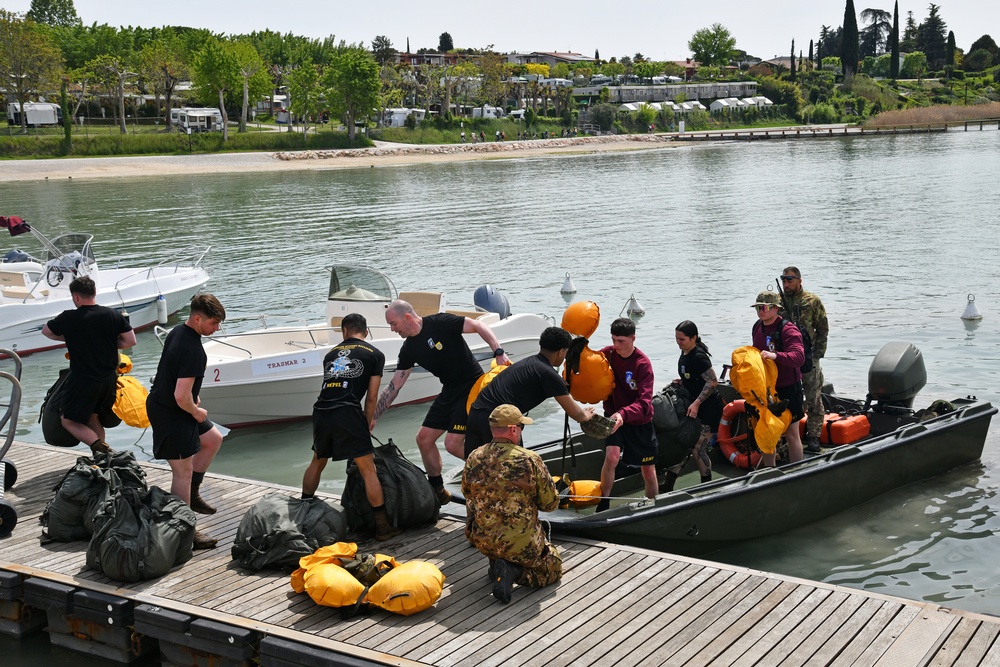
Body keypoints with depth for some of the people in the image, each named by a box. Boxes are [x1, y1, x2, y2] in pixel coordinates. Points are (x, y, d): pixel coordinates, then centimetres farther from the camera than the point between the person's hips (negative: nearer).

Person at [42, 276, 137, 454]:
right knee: (92, 418, 22)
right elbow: (130, 341, 2)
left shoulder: (68, 318, -12)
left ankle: (98, 446, -13)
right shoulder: (113, 315, -4)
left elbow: (46, 331, 6)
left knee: (69, 421, 9)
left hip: (82, 381, -5)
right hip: (109, 379, 5)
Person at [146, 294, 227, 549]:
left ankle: (192, 494, 30)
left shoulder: (177, 332, 3)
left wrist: (193, 397, 15)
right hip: (171, 414, -10)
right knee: (183, 471, -2)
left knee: (213, 439, 23)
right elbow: (181, 396, -32)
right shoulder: (193, 350, -29)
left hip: (160, 402, 10)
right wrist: (196, 412, -12)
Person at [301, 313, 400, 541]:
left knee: (317, 462, 27)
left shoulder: (331, 354, 26)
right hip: (347, 412, -5)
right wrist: (367, 424, 25)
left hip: (320, 410, 5)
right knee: (368, 469, 1)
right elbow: (371, 397, 9)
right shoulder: (375, 354, 13)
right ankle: (382, 526, 3)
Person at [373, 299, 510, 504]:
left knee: (453, 444, -15)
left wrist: (499, 353, -28)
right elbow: (393, 387, 7)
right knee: (424, 438, 7)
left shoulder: (440, 323, -16)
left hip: (474, 387, -8)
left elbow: (479, 326, -16)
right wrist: (373, 417, 4)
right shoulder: (409, 349, 4)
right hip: (450, 392, 8)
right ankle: (437, 491, 24)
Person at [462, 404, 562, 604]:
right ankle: (512, 570, -8)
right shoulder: (530, 460, -15)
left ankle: (497, 564, 10)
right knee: (553, 567, 20)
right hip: (521, 543, -4)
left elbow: (467, 493, 14)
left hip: (482, 540, 4)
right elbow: (550, 503, -6)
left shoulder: (473, 458, -4)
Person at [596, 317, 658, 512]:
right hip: (613, 416, 1)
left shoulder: (642, 363, -21)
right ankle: (603, 506, -11)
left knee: (648, 470, 8)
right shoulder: (607, 354, -11)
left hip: (640, 422, -1)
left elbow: (644, 403, -30)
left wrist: (623, 414, -48)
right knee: (611, 457, -22)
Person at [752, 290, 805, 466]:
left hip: (787, 389, -8)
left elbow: (799, 357, -31)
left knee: (791, 434, 0)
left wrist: (776, 356, -44)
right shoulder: (758, 327, 8)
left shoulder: (788, 329, -18)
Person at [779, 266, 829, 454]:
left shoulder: (812, 301, -1)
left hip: (809, 357, -2)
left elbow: (823, 329, 1)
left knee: (813, 398, 0)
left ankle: (813, 437, 7)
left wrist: (818, 353, -6)